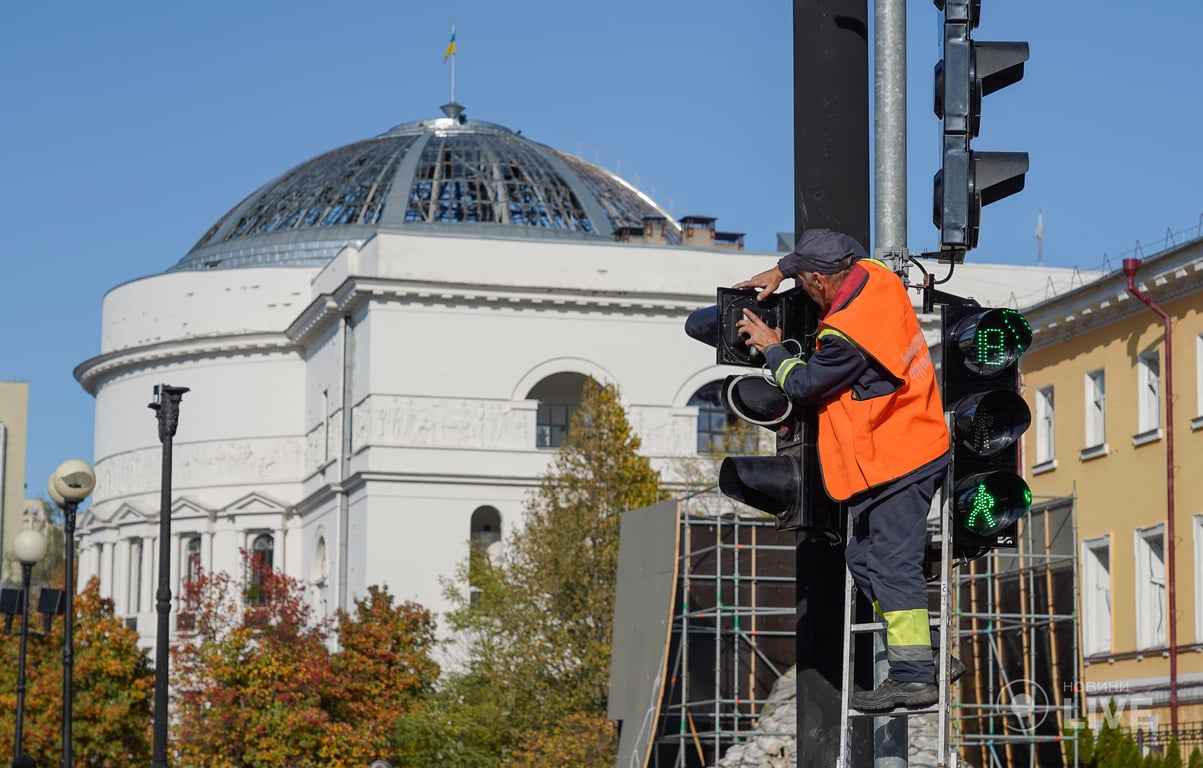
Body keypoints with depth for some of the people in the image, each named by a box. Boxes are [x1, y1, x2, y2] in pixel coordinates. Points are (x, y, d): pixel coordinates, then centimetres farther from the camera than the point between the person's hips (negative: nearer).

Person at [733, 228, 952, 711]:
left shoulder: (846, 335, -24)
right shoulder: (876, 277, 2)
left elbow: (802, 386, -9)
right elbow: (845, 254, 25)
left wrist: (772, 349, 7)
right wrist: (779, 271, 18)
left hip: (895, 463, -10)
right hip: (918, 444, 10)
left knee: (893, 563, -8)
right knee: (867, 559, 14)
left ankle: (913, 676, -8)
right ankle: (918, 656, 17)